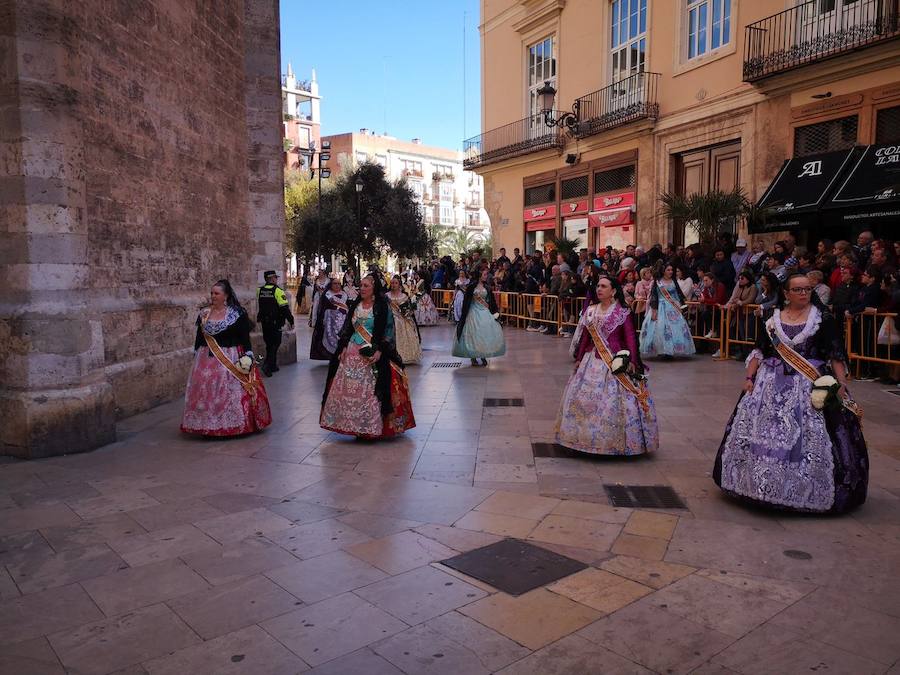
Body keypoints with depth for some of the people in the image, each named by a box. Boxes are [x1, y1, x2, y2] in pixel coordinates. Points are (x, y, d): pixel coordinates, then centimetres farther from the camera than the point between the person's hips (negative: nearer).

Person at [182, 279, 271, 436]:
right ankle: (208, 426, 15)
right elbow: (199, 338, 15)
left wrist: (247, 357, -13)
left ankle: (234, 425, 7)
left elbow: (245, 338, -6)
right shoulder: (204, 314, 10)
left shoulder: (237, 314, -4)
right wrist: (197, 356, 13)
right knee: (207, 393, 4)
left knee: (231, 392, -5)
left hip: (231, 360, -4)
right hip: (207, 360, 4)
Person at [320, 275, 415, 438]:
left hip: (373, 354, -5)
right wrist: (343, 347, 4)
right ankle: (355, 426, 13)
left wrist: (380, 351, -17)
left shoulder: (382, 307, -4)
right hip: (352, 353, 5)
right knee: (350, 390, 3)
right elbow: (347, 329, 16)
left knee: (371, 391, -6)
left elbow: (389, 332, -7)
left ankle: (373, 428, 5)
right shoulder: (354, 306, 11)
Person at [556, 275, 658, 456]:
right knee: (585, 398, 6)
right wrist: (579, 359, 10)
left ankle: (617, 442, 8)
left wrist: (632, 361, -19)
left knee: (615, 400, -5)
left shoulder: (623, 312, -6)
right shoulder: (590, 311, 8)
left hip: (616, 362, -5)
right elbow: (585, 337, 11)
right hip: (592, 361, 5)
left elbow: (630, 337, -10)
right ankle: (588, 437, 19)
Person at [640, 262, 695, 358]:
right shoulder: (657, 282, -3)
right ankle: (661, 350, -1)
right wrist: (654, 310, -12)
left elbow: (678, 295, 14)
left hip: (673, 308, 4)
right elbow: (653, 296, -6)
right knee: (660, 328, -8)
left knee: (675, 327, -2)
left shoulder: (673, 281, 10)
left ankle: (671, 350, 4)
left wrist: (679, 306, 5)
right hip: (661, 308, -4)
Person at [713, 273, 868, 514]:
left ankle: (809, 491, 9)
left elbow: (836, 354, -1)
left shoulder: (823, 317, 2)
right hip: (772, 383, 2)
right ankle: (763, 483, 14)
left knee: (809, 435, -5)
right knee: (762, 430, 0)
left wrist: (841, 385, -8)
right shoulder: (771, 318, 8)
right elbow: (759, 352, 9)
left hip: (813, 385, -2)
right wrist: (749, 378, 0)